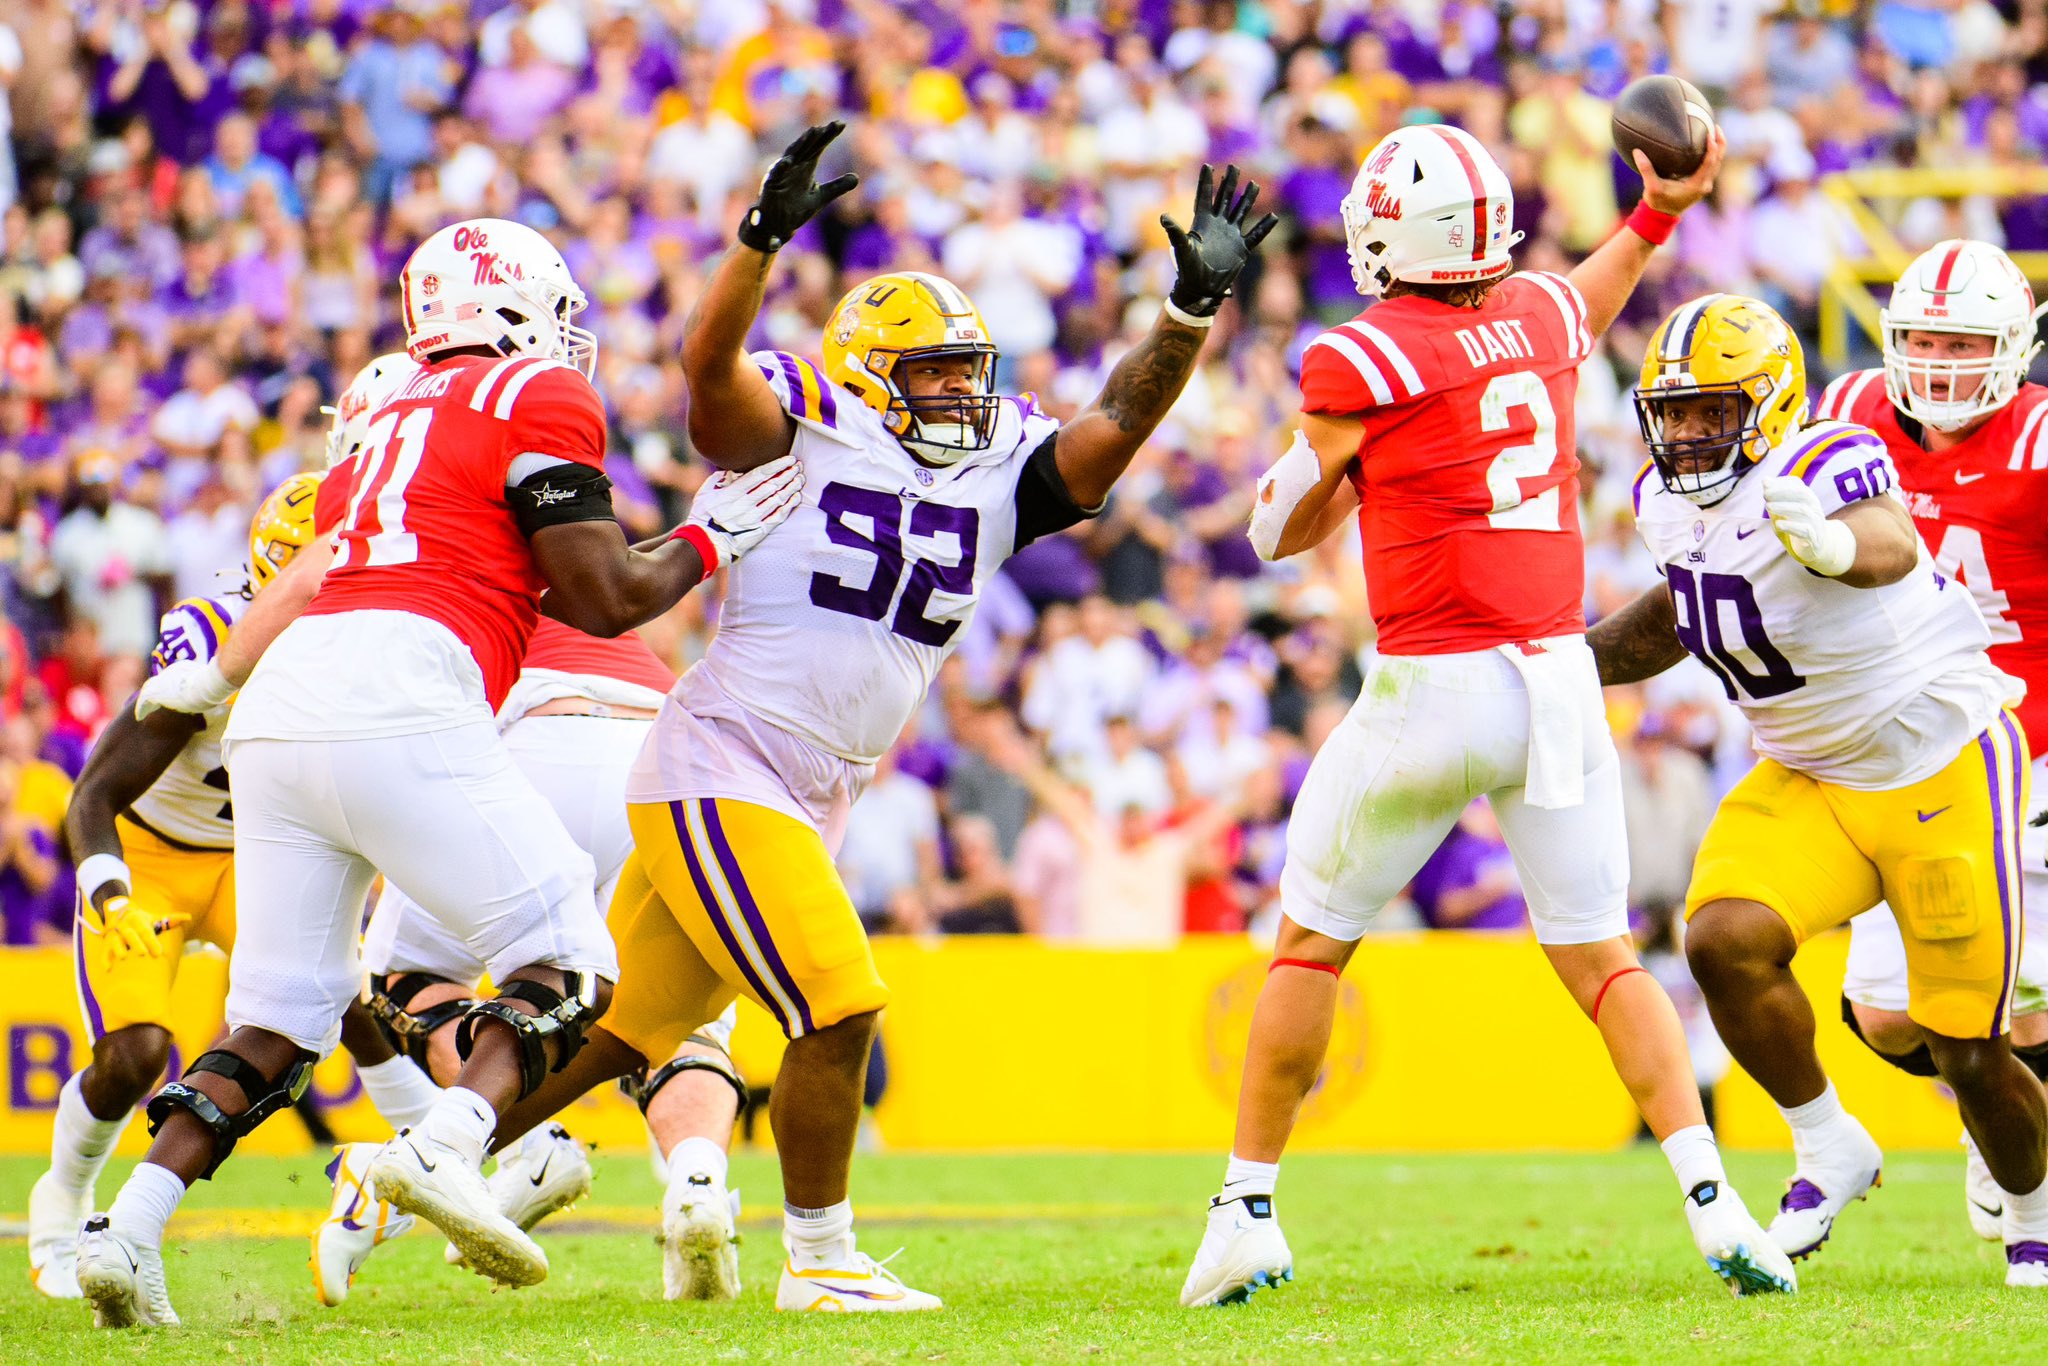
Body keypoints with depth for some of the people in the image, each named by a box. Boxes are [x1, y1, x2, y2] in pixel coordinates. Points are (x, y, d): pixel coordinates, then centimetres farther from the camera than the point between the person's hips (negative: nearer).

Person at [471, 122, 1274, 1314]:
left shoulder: (1002, 470, 8)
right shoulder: (805, 438, -7)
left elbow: (1121, 422, -2)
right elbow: (712, 365, -23)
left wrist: (1193, 306, -17)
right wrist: (766, 237, -38)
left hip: (805, 803, 7)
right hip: (722, 771, -7)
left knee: (618, 1033, 13)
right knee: (839, 1012, -11)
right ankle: (820, 1260, 3)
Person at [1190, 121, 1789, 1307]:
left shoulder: (1362, 360, -8)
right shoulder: (1545, 317, 8)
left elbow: (1283, 534, 4)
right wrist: (1658, 216, 49)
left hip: (1432, 686, -5)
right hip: (1559, 678, 5)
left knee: (1312, 941, 11)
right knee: (1602, 957, 10)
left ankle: (1249, 1211, 13)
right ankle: (1714, 1199, -4)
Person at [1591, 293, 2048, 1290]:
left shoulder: (1821, 468, -26)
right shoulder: (1668, 502, -2)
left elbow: (1889, 544, -50)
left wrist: (1839, 546, -73)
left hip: (1945, 769, -6)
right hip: (1809, 783, 6)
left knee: (1967, 1052, -1)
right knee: (1724, 940, -21)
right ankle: (1829, 1152, 1)